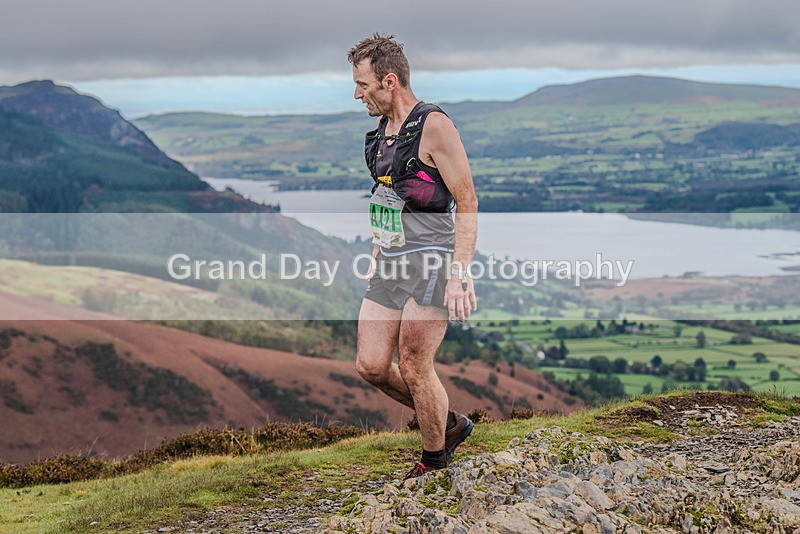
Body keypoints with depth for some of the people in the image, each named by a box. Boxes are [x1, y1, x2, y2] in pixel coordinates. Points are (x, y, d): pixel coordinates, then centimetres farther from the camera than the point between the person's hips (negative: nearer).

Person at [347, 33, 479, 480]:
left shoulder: (434, 126, -13)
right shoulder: (382, 132, 12)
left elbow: (468, 202, -14)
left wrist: (460, 273, -20)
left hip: (432, 261, -8)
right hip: (391, 263, 8)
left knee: (413, 367, -4)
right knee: (371, 366, 5)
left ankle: (435, 460, 17)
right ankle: (451, 424, 25)